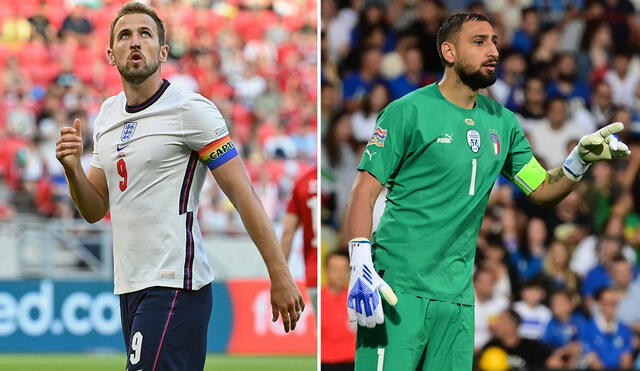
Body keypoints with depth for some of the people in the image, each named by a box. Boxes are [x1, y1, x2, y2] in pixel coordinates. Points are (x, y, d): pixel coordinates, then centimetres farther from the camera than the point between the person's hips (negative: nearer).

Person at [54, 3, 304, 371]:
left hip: (174, 285, -8)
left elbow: (242, 193, -11)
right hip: (129, 286, 8)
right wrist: (73, 169, -2)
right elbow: (95, 210, 19)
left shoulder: (189, 109, -8)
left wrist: (280, 276, -16)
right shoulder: (108, 113, 15)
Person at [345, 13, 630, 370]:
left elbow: (543, 190, 18)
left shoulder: (502, 123, 13)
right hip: (399, 287, -5)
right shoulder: (409, 111, -4)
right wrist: (360, 269, -16)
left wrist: (581, 159, -1)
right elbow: (365, 192, -6)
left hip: (458, 294, 6)